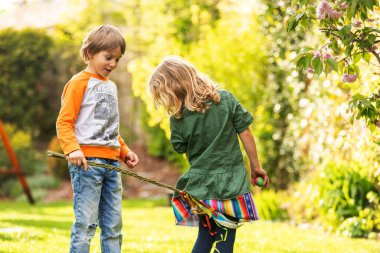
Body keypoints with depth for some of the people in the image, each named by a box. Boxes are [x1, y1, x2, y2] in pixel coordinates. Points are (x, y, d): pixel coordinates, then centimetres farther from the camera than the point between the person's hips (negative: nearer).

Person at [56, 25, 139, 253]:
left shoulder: (111, 86, 22)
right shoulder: (79, 82, -2)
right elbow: (64, 122, -9)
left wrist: (124, 151, 19)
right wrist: (73, 149, -23)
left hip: (111, 162, 8)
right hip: (87, 161, -8)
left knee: (113, 224, 8)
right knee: (86, 223, -8)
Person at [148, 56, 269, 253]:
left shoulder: (178, 118, -9)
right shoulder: (225, 99, -6)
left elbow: (184, 151, 1)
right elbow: (245, 134, -2)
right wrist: (255, 167, 8)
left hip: (200, 184, 1)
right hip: (232, 182, -1)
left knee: (205, 237, 18)